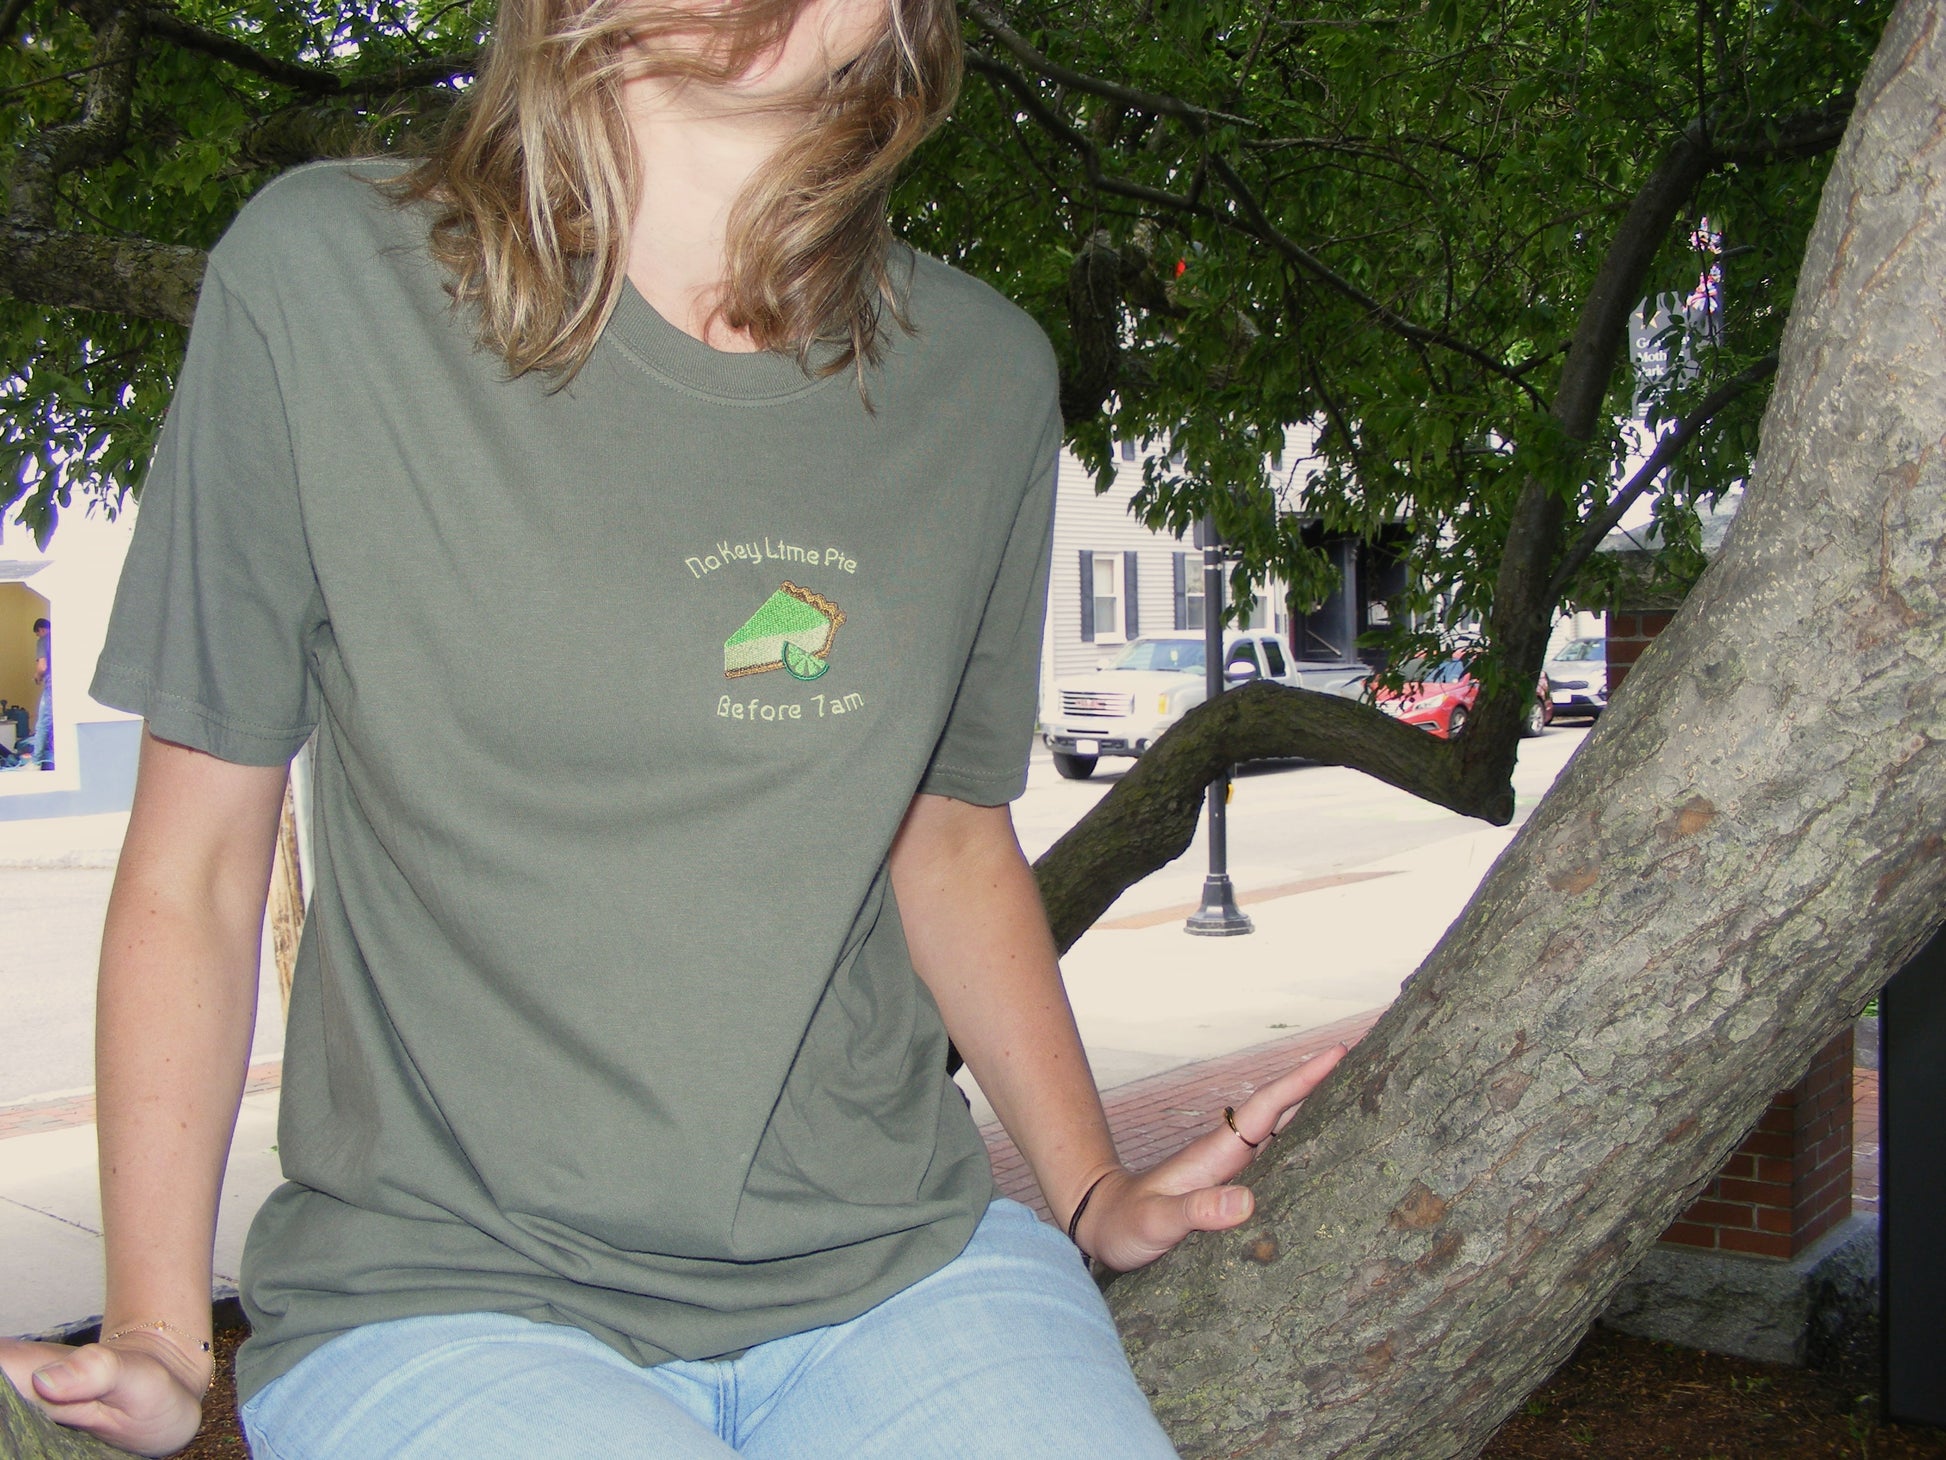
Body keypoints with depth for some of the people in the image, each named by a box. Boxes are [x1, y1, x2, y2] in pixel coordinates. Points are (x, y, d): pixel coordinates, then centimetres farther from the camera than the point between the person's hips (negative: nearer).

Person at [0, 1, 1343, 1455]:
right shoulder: (324, 275, -7)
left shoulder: (983, 377, 3)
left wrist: (1096, 1194, 8)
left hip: (896, 1263, 4)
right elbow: (196, 856, -1)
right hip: (449, 1286, -3)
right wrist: (159, 1338, -4)